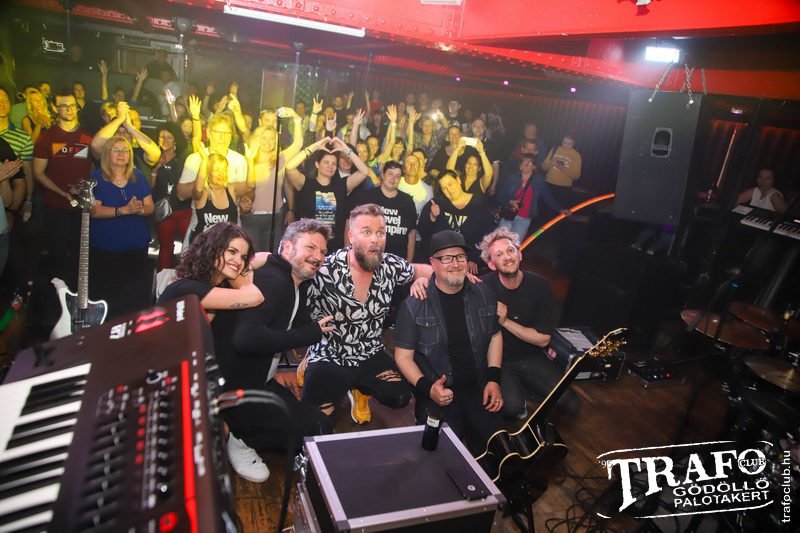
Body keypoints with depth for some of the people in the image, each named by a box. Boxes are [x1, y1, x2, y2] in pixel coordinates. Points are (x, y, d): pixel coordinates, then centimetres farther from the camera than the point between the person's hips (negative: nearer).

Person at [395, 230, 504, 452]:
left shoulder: (483, 295, 3)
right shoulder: (414, 304, -9)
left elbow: (495, 336, 16)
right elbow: (403, 356, -3)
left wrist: (494, 379, 4)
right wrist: (427, 388, -18)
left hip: (479, 388, 4)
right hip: (439, 392, -3)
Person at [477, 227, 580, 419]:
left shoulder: (539, 286, -9)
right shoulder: (485, 286, -17)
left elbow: (543, 339, -8)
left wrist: (505, 321, -19)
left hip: (531, 358, 3)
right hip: (498, 359, -3)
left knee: (571, 406, -7)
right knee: (512, 407, -28)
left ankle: (522, 390, 16)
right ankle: (514, 392, 7)